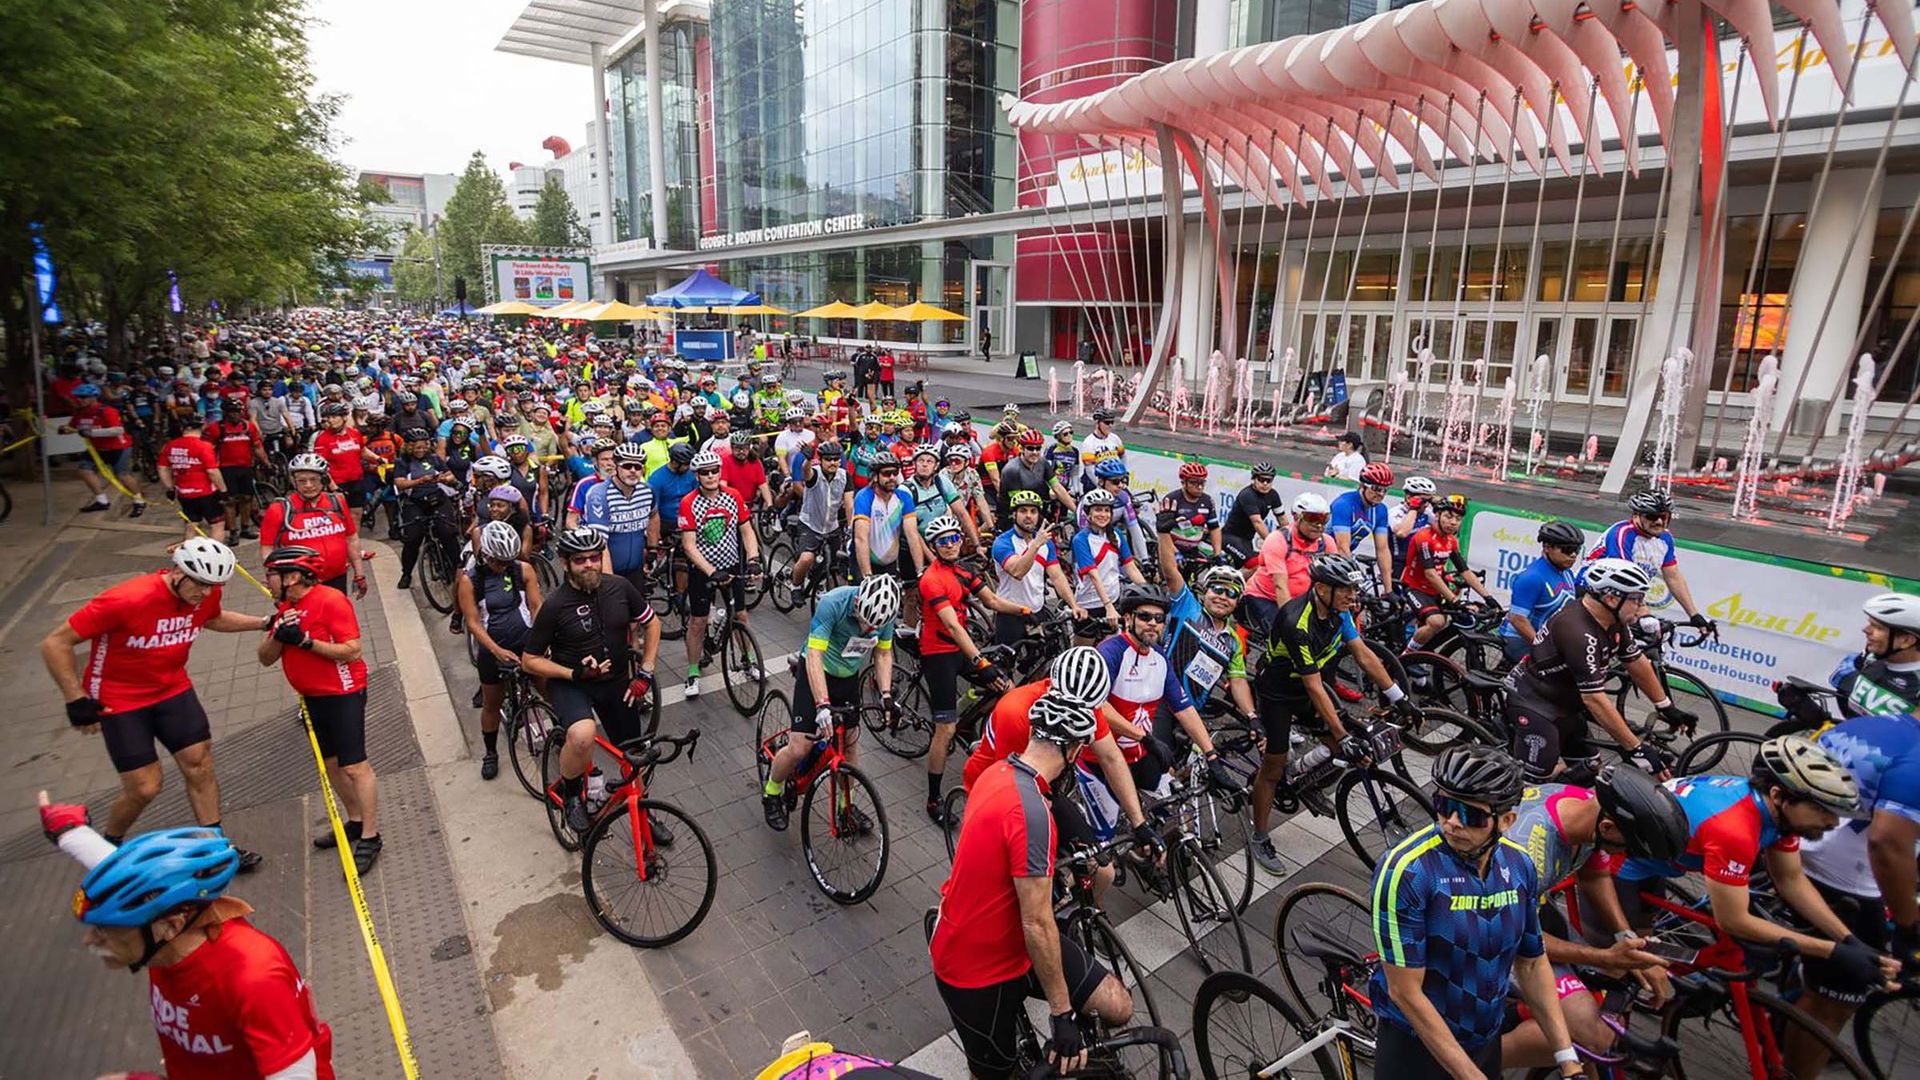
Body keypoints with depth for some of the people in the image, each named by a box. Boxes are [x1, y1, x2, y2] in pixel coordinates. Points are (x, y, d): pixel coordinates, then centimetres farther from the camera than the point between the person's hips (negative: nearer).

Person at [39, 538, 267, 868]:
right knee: (144, 788, -3)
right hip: (120, 700, -5)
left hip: (173, 689, 5)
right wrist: (77, 702, -21)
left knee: (200, 766, 1)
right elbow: (55, 644, -21)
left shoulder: (206, 593, -12)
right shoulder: (128, 599, -31)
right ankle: (108, 848, 28)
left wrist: (264, 623, 5)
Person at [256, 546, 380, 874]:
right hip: (312, 697, 9)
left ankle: (370, 837, -2)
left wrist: (305, 640, -27)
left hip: (343, 694, -9)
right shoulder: (285, 608, 9)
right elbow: (265, 659, 5)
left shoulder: (331, 600, -17)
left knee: (354, 766, -8)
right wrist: (277, 635, -14)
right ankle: (355, 821, 29)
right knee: (331, 763, 16)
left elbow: (352, 650, -23)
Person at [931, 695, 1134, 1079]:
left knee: (1118, 1007, 0)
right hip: (979, 967, -8)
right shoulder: (1032, 811, -31)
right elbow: (1038, 926, -26)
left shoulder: (999, 772, -2)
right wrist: (1063, 1015, -15)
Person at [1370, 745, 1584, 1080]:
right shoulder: (1406, 871, -28)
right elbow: (1406, 993, -24)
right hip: (1417, 1045, -6)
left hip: (1486, 1040, 6)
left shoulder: (1519, 864, -8)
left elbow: (1532, 963, 4)